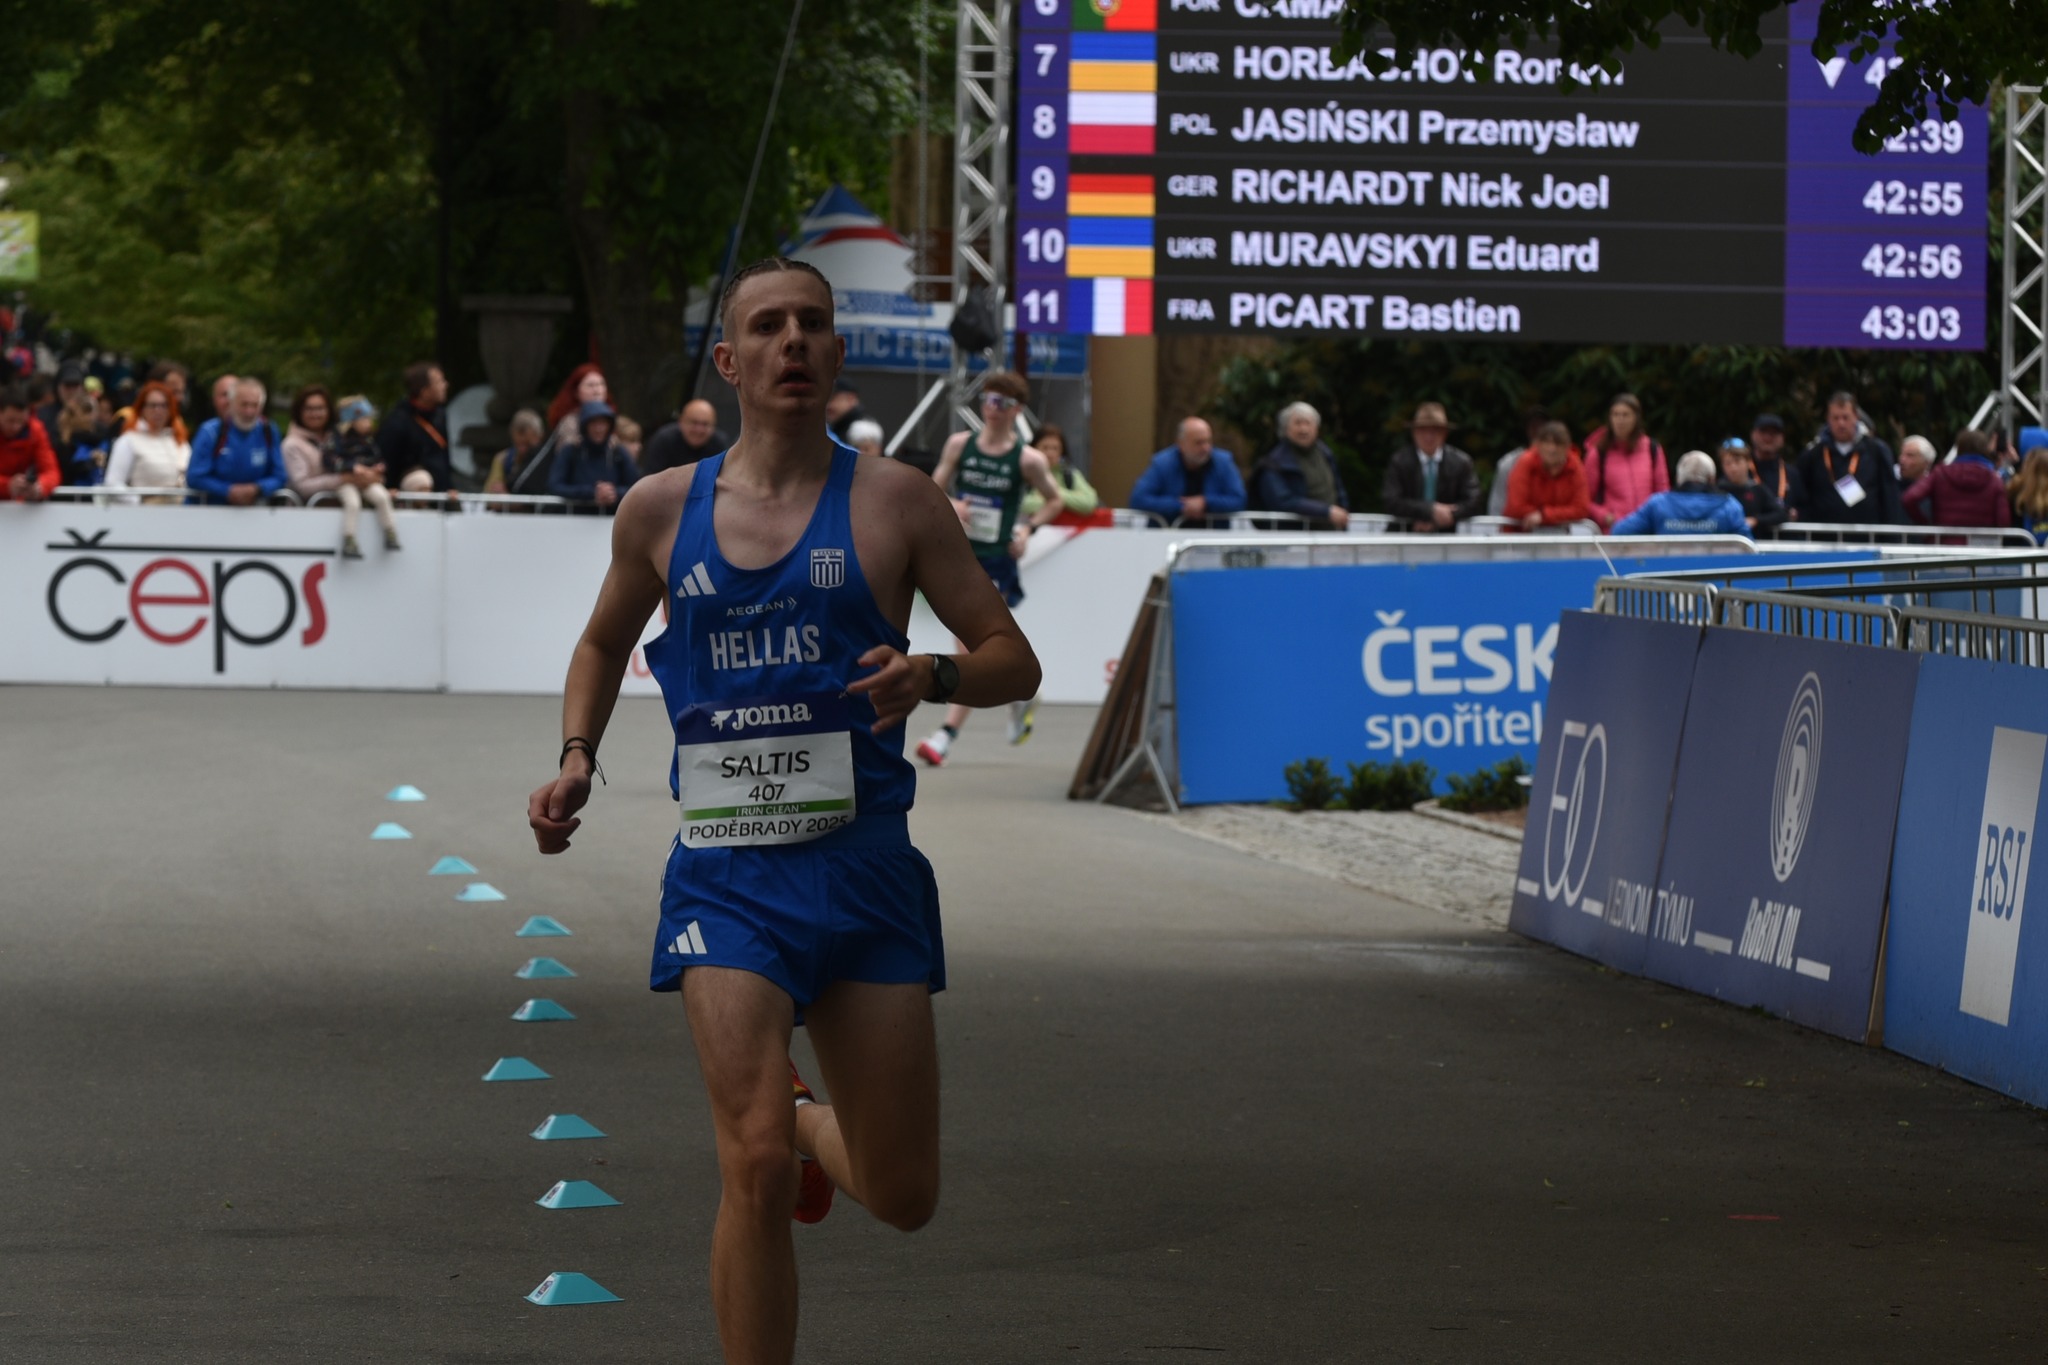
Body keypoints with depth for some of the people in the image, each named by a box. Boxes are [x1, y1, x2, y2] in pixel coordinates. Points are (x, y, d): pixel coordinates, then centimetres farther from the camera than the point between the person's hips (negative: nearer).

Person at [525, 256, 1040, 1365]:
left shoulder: (893, 502, 2)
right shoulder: (661, 509, 7)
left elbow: (1014, 660, 4)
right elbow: (604, 644, 25)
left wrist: (932, 675, -17)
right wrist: (577, 758, 7)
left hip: (866, 867, 0)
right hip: (726, 876, 0)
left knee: (902, 1197, 6)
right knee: (755, 1171, -17)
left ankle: (808, 1124, 41)